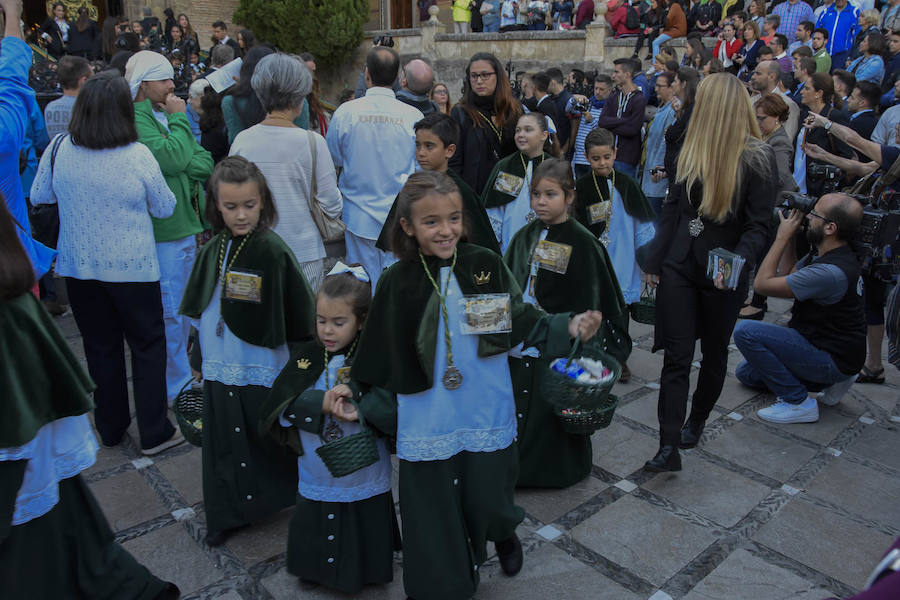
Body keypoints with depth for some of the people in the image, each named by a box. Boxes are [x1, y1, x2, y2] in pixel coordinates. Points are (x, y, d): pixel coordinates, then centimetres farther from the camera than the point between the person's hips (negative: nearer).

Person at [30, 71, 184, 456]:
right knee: (148, 345, 9)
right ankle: (154, 433, 13)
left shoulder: (59, 149, -6)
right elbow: (165, 209, -3)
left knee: (100, 347, 16)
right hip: (133, 267, -3)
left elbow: (39, 198, 9)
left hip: (79, 267, 3)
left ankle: (111, 428, 29)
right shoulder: (138, 156, -15)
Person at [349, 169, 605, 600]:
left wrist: (570, 327, -16)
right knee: (433, 511, 9)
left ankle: (503, 533, 52)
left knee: (488, 501, 13)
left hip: (487, 413, 1)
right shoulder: (398, 282, -6)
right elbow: (379, 357, 2)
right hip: (427, 418, 0)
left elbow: (523, 321, -2)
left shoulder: (485, 265, -5)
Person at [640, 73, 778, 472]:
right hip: (679, 265, 4)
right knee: (676, 356, -3)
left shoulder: (757, 158, -8)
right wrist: (654, 260, 10)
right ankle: (669, 447, -4)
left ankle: (696, 421, 36)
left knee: (713, 352, 14)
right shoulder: (691, 149, 7)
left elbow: (759, 225, -11)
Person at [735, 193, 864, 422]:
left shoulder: (831, 272, -30)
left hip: (834, 359, -10)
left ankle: (798, 402, -12)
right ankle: (831, 379, 13)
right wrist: (789, 239, 1)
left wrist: (782, 237, -18)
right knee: (746, 372, 15)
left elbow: (763, 283, -26)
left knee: (745, 332, -23)